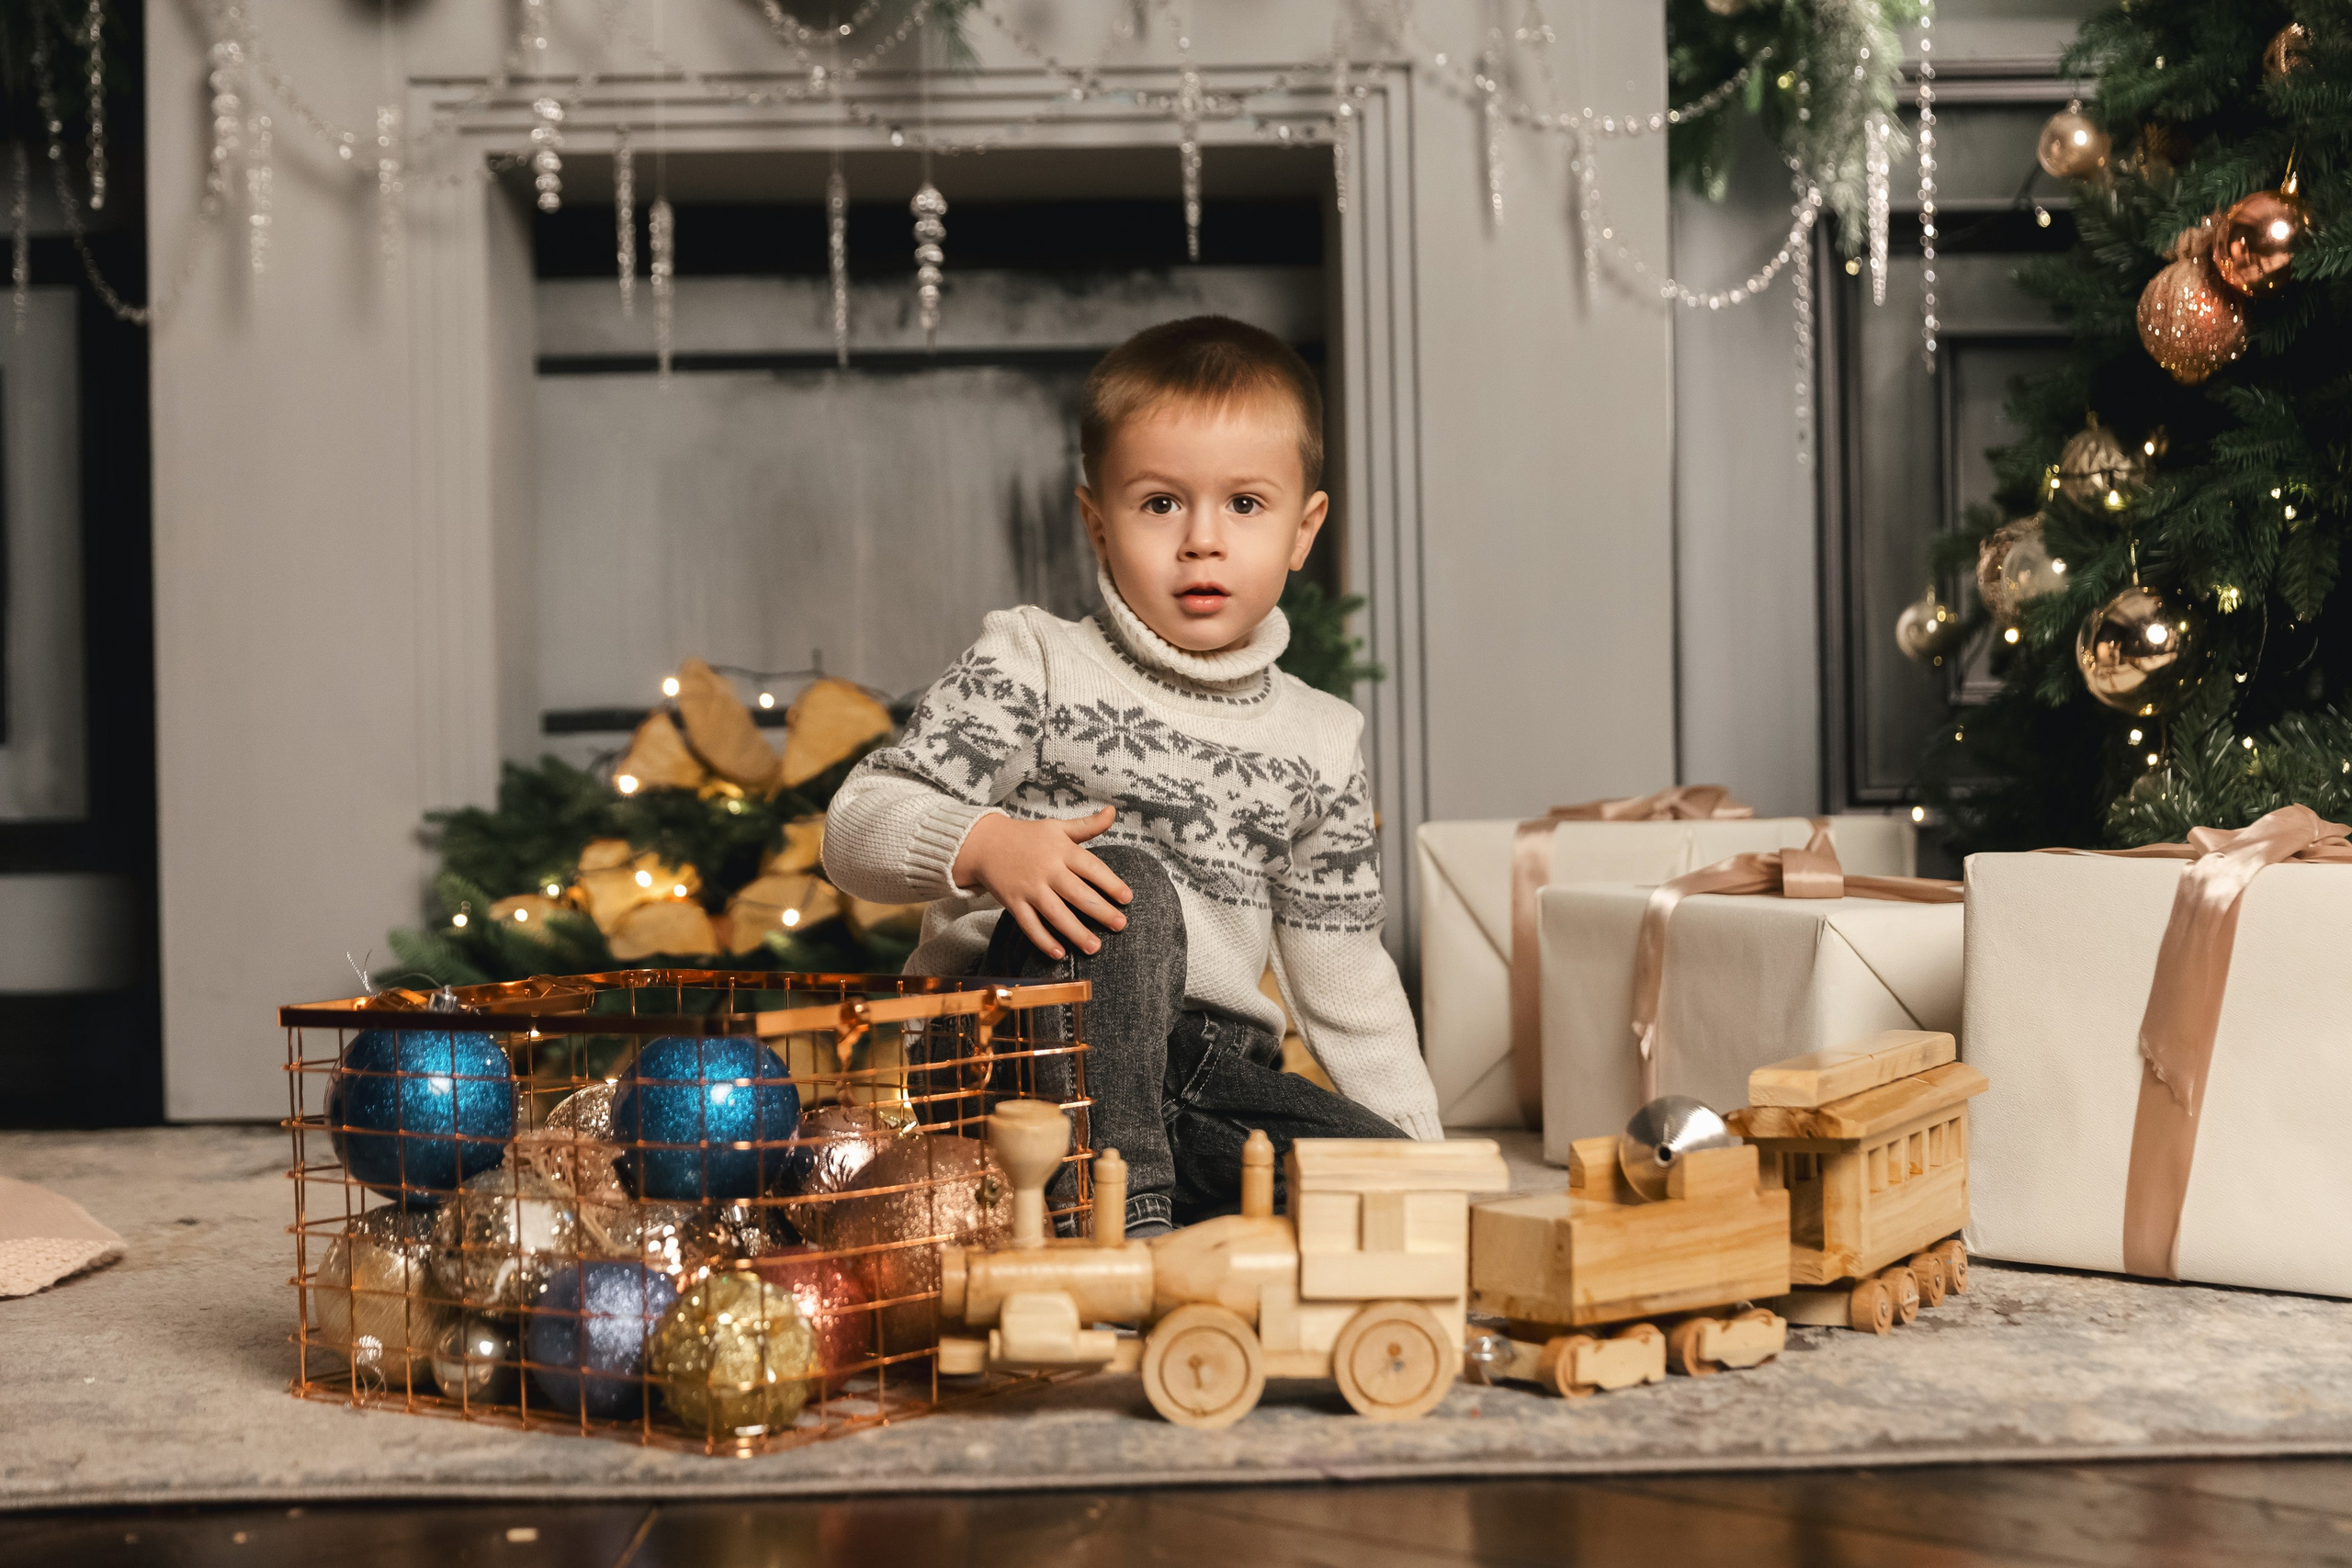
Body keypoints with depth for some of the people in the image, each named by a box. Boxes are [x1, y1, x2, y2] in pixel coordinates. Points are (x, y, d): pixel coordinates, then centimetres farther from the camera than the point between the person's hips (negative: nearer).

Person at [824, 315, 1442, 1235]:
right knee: (1129, 883, -32)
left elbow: (1343, 978, 18)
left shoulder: (1319, 744, 12)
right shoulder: (1032, 668, -1)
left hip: (1207, 1076, 4)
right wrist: (989, 847, -28)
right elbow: (856, 829, -8)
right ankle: (1121, 1218, -35)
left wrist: (1418, 1141, 9)